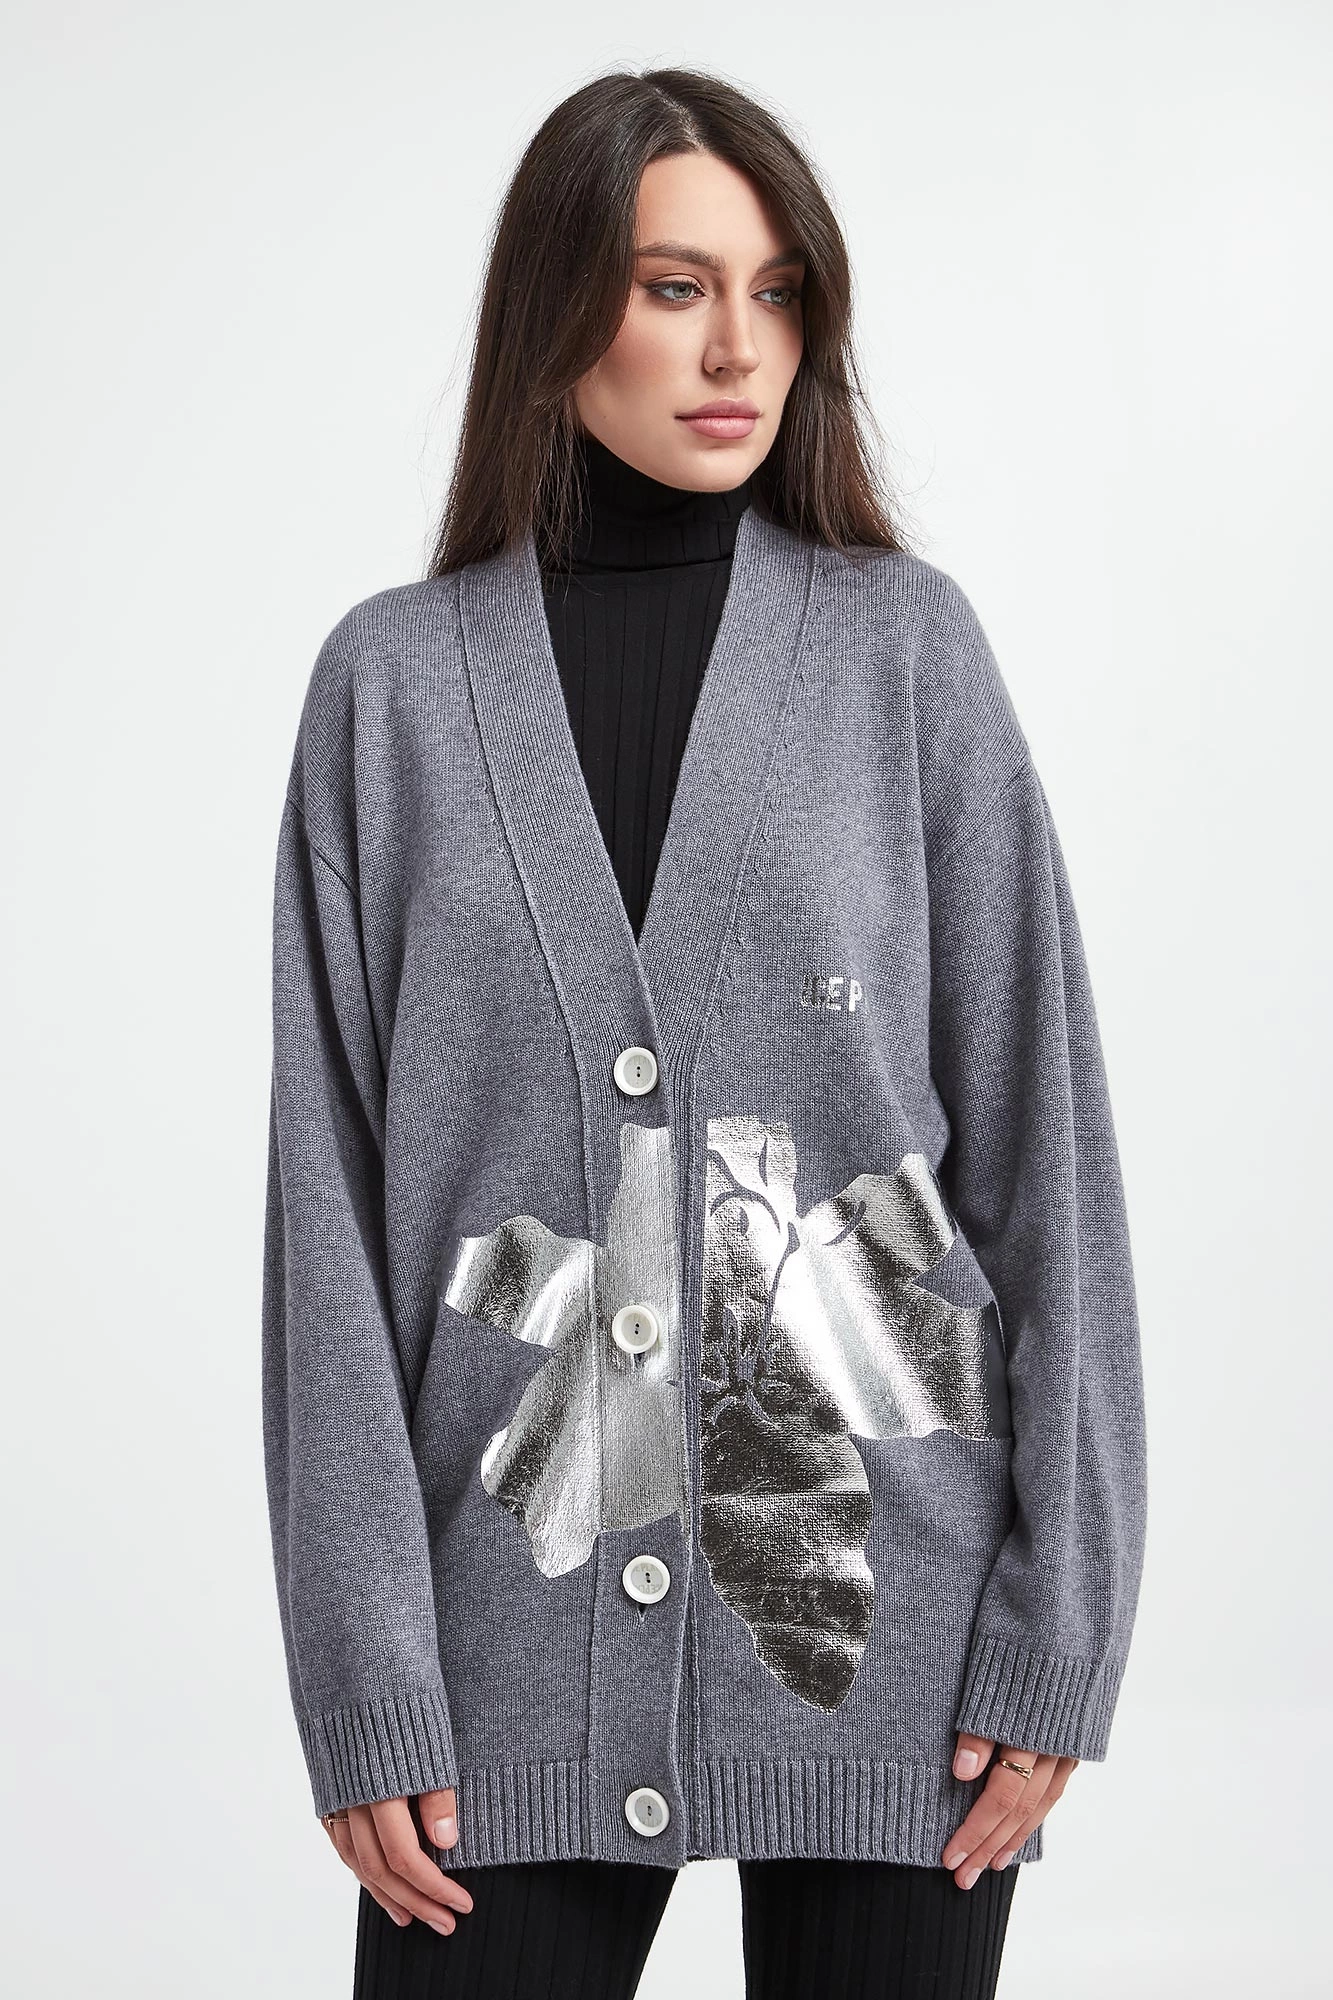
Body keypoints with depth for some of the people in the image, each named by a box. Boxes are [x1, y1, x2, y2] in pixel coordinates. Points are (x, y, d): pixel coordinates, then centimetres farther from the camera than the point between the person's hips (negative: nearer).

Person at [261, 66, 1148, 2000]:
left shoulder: (908, 645, 1)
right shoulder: (396, 679, 2)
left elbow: (1039, 1136, 1)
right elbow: (332, 1188, 0)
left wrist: (1059, 1624, -4)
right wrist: (361, 1685, -5)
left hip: (882, 1586, 0)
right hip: (522, 1614, 0)